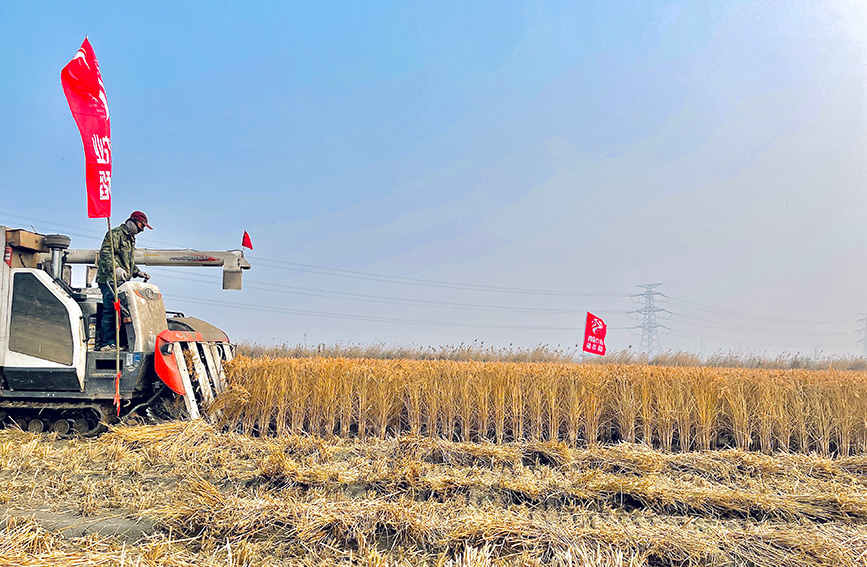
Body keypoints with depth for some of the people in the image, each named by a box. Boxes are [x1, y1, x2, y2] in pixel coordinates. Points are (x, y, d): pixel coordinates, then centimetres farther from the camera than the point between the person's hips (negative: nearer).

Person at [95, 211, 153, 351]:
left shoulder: (130, 238, 27)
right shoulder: (116, 233, -4)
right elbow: (105, 253, -17)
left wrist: (138, 272, 20)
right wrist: (115, 268, -30)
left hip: (122, 281, 10)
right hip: (110, 279, -10)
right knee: (110, 310, -12)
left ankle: (100, 342, 10)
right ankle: (109, 343, -12)